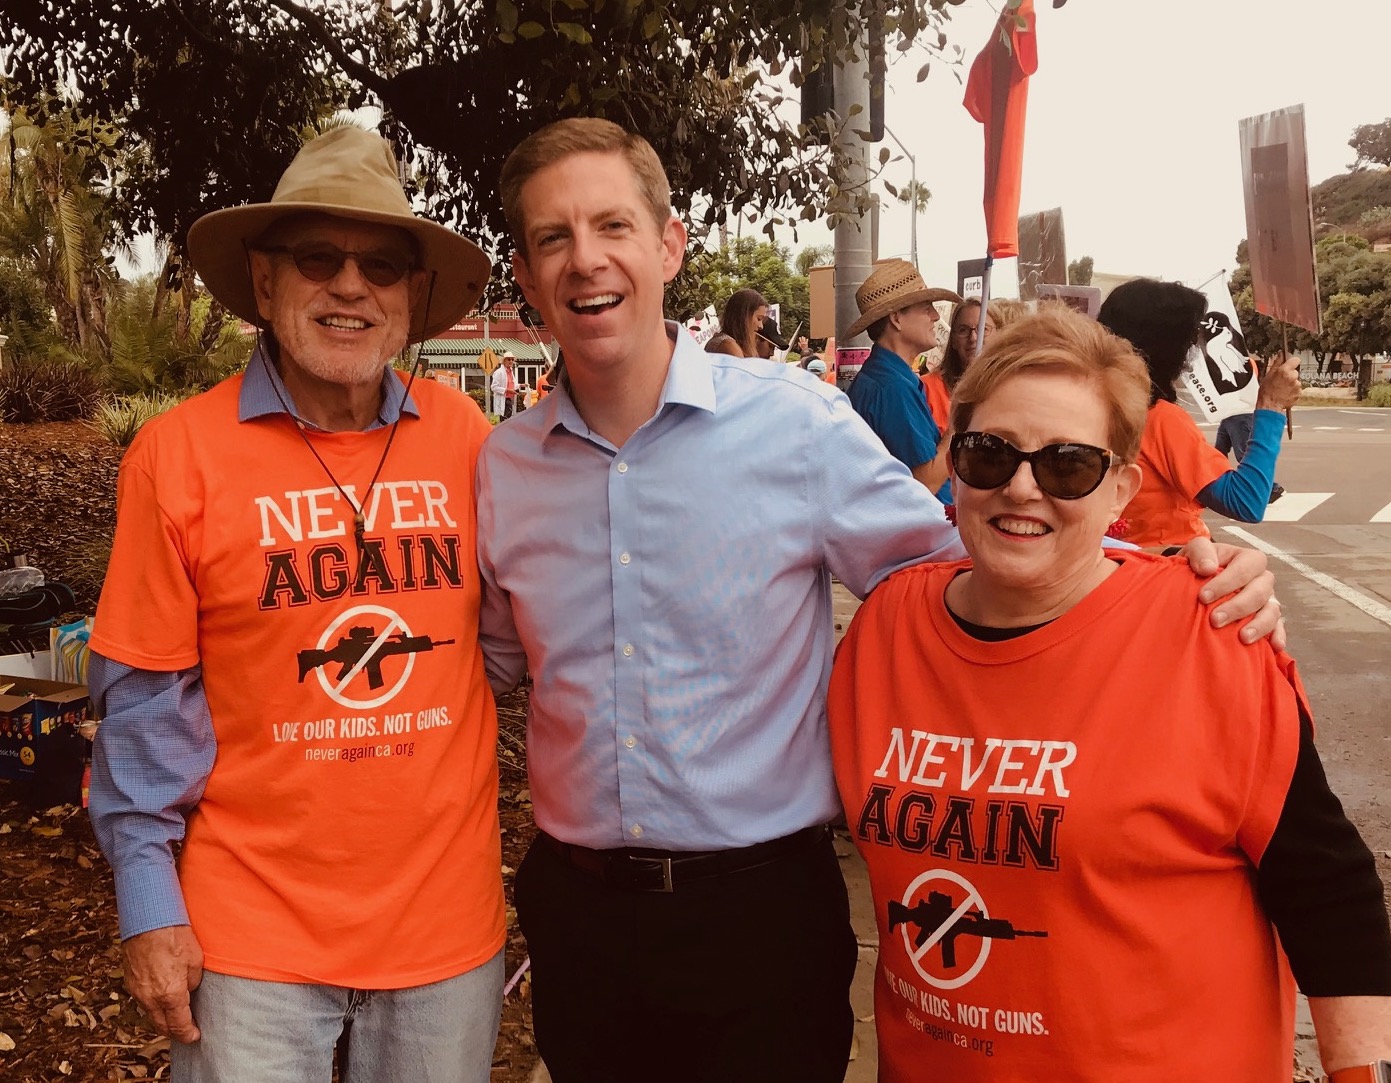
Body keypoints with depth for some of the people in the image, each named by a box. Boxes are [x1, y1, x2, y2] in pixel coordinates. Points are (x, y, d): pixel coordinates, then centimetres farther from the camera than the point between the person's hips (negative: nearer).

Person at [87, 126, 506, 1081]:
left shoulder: (463, 435, -4)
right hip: (253, 932, -2)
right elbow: (148, 698, -5)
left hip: (450, 916, 3)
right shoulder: (179, 454, -10)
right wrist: (148, 902, -5)